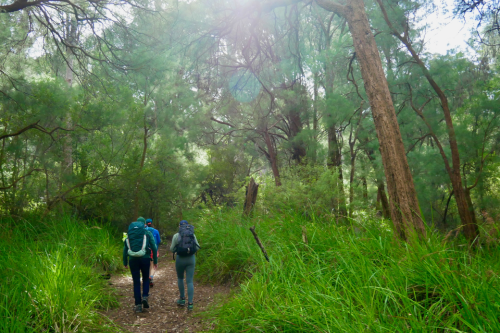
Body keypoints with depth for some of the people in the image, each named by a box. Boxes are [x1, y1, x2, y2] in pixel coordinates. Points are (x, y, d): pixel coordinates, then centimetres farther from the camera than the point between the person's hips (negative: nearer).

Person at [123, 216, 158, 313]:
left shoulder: (129, 234, 14)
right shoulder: (147, 233, 6)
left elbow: (125, 249, 13)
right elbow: (154, 247, 2)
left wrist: (125, 262, 17)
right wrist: (155, 261, 7)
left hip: (133, 259, 2)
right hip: (144, 258, -1)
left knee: (136, 282, 7)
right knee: (146, 278, 19)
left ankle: (138, 305, 6)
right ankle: (145, 296, -1)